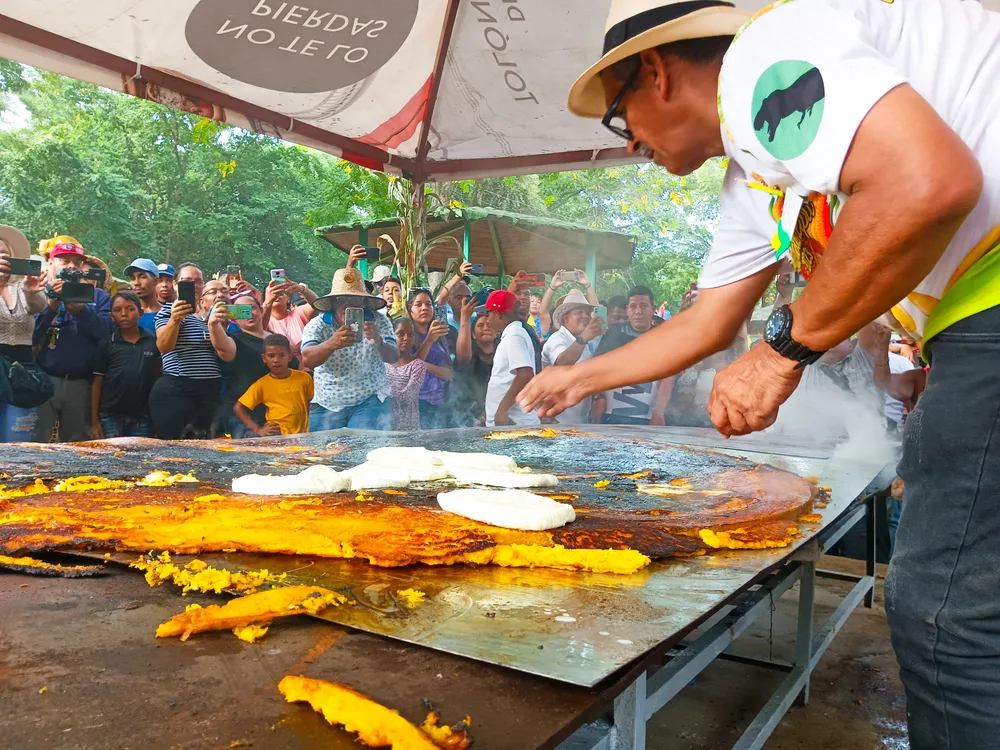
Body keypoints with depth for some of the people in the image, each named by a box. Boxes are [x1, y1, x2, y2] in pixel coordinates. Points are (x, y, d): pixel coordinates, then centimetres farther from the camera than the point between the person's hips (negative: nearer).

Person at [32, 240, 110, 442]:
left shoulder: (97, 296, 12)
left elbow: (106, 331, -4)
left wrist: (79, 309, -17)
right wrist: (52, 305, -15)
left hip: (80, 384, 2)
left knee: (76, 446, 10)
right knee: (36, 444, -4)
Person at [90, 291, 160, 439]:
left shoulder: (153, 341, 0)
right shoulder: (107, 343, 0)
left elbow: (158, 378, 5)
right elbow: (97, 383, 3)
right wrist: (94, 421, -1)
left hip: (143, 417, 0)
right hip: (111, 416, 0)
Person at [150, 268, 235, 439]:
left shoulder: (219, 318, 13)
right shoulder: (169, 310, 3)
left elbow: (228, 354, -3)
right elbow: (164, 347, -13)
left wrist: (214, 324, -20)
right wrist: (174, 320, -31)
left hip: (211, 392, 4)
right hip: (174, 391, -4)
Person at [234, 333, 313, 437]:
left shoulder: (304, 378, 2)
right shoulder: (262, 384, -1)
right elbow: (238, 408, 2)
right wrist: (257, 429, -5)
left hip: (301, 434, 2)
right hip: (276, 434, -2)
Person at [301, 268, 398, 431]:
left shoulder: (379, 323, -5)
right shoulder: (317, 325, -6)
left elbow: (393, 358, -19)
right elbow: (306, 360, -24)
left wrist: (378, 343, -44)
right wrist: (332, 344, -46)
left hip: (369, 401, -1)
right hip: (326, 405, 1)